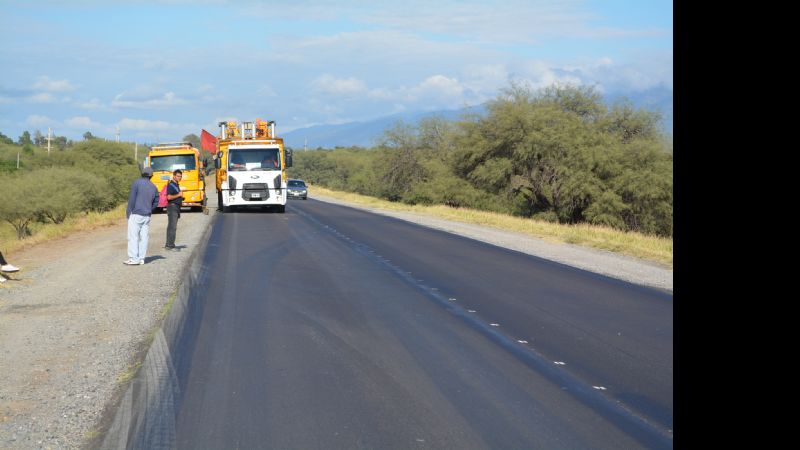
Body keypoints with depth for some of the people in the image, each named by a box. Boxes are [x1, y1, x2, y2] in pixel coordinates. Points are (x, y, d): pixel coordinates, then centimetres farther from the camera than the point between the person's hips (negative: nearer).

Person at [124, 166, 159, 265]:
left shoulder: (137, 183, -6)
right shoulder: (154, 187, 9)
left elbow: (132, 199, -10)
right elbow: (156, 203, 12)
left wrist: (128, 212, -3)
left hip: (136, 214, -5)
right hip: (147, 216, 5)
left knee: (133, 236, -3)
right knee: (144, 237, 7)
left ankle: (134, 258, -7)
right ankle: (141, 258, 7)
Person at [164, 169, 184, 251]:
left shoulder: (176, 185, 18)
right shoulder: (171, 185, -12)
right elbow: (169, 197, -23)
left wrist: (181, 197, 15)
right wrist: (178, 195, -14)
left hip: (176, 207, 10)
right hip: (172, 207, -10)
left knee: (171, 227, 12)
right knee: (172, 227, -12)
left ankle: (168, 244, 15)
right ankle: (170, 245, -12)